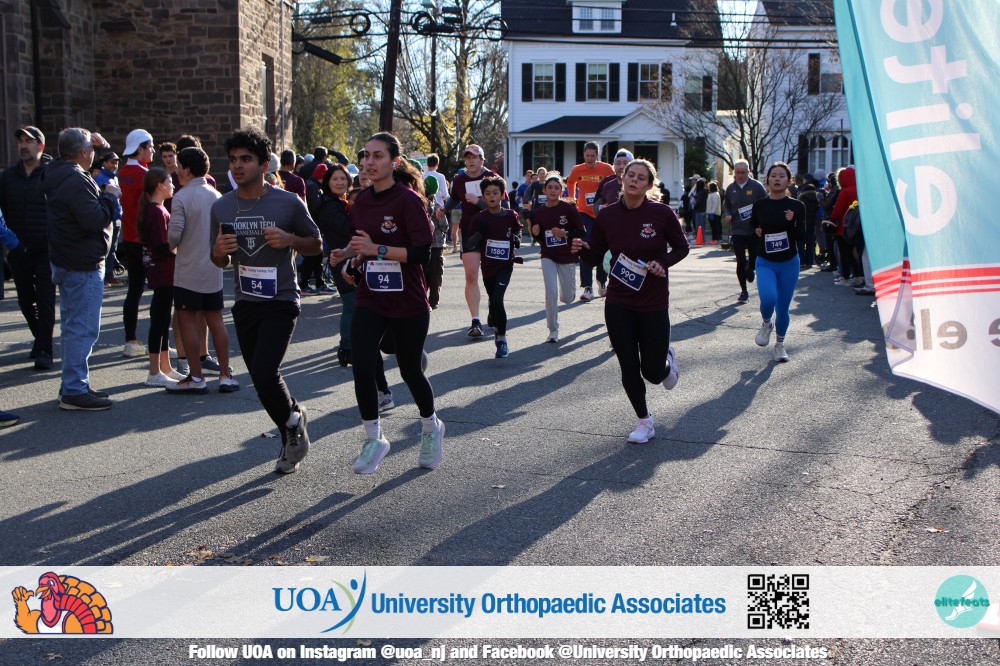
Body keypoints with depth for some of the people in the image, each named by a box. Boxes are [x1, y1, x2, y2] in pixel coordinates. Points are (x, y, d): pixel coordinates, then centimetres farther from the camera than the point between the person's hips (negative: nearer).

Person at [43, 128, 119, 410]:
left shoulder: (57, 174, 10)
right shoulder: (76, 181, -21)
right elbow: (94, 220, -25)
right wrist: (110, 197, -9)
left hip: (65, 260, 11)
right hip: (82, 264, -11)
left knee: (73, 325, 17)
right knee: (83, 328, -6)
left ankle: (72, 385, 25)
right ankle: (74, 390, -4)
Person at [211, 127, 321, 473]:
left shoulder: (289, 203, -8)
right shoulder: (221, 207, 3)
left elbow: (316, 244, 3)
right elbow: (220, 261, 13)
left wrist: (289, 240, -17)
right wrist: (219, 251, -11)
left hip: (280, 303, -5)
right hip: (245, 304, 5)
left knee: (264, 373, -18)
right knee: (262, 379, 11)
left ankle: (293, 420, 11)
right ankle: (293, 432, 33)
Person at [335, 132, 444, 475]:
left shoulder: (409, 200, -13)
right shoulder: (362, 201, 6)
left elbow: (421, 252, -21)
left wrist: (376, 250, -28)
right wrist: (353, 260, 2)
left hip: (408, 303, -4)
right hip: (369, 300, 5)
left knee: (410, 371, 9)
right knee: (362, 368, -11)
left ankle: (431, 427, 37)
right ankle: (373, 438, 8)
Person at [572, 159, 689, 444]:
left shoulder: (662, 213, -9)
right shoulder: (607, 215, -3)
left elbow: (682, 247, 4)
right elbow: (597, 254, 5)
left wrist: (663, 263, -15)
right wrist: (583, 248, -17)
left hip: (654, 303, -2)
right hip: (618, 303, 2)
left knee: (653, 373, 2)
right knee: (629, 367, 2)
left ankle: (667, 359, 40)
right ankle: (644, 421, 24)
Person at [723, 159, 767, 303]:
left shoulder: (756, 186, -3)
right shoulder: (731, 188, 6)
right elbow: (726, 205, 19)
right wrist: (727, 215, -2)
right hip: (737, 231, 1)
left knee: (755, 259, 4)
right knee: (741, 261, -3)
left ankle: (750, 268, 41)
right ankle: (743, 290, 9)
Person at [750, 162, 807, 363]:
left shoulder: (797, 206, -4)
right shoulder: (759, 205, -1)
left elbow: (801, 235, -8)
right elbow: (752, 226, 17)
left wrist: (791, 222, -26)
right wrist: (756, 232, -4)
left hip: (789, 263, 0)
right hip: (765, 263, 0)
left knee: (783, 307, 6)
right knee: (768, 298, -24)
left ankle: (780, 345, 30)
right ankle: (766, 324, 10)